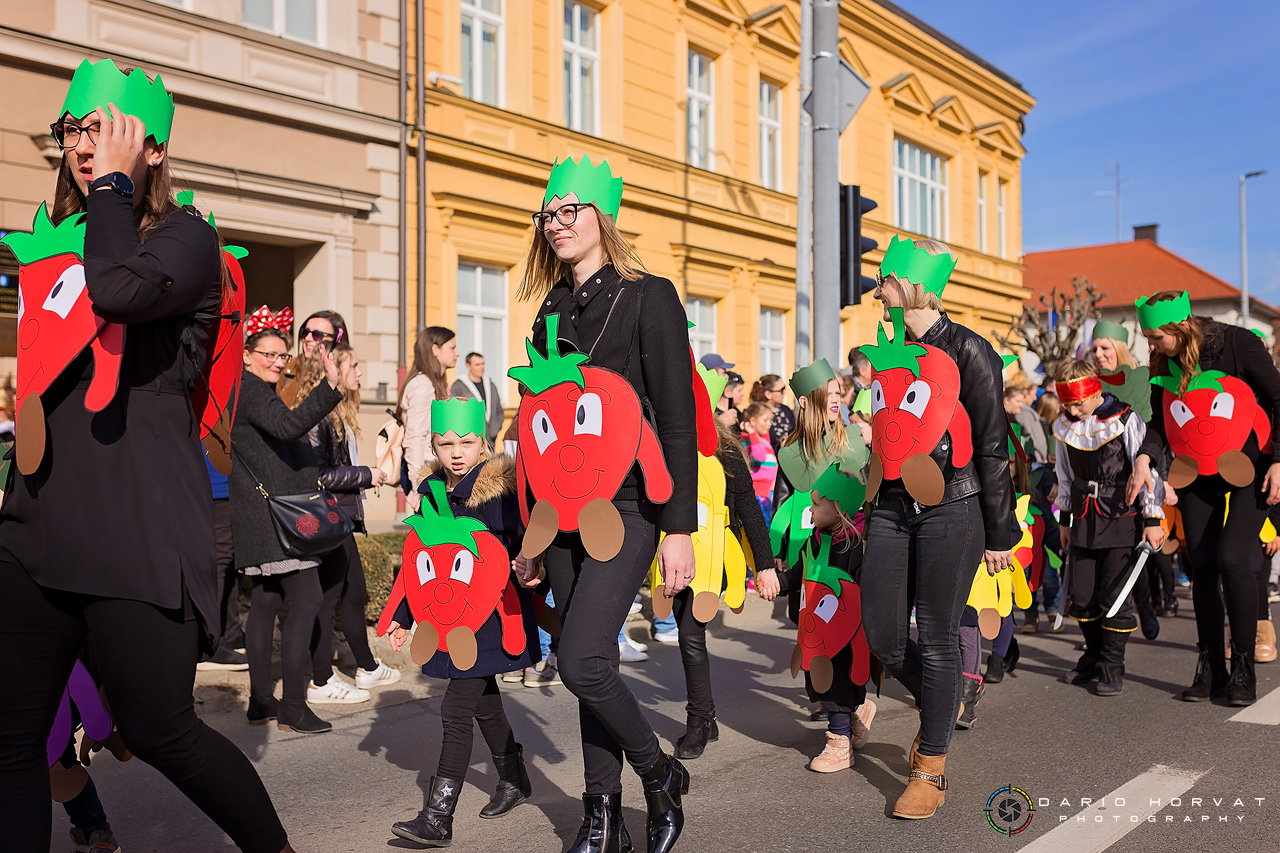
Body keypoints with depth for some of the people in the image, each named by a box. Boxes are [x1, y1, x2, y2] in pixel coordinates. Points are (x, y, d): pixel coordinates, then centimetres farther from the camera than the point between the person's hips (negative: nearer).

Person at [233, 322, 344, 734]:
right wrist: (330, 385, -39)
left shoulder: (252, 392, 21)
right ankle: (292, 706, -9)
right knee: (305, 600, -10)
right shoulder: (251, 391, -12)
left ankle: (260, 701, 17)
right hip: (274, 515, -11)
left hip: (261, 520, 11)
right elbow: (289, 425, -32)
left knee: (265, 601, 12)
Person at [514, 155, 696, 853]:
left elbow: (677, 421, -9)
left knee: (582, 661, -15)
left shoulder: (648, 298, -4)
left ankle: (660, 774, 11)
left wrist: (679, 529, -14)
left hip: (626, 504, -6)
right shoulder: (552, 311, 15)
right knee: (592, 665, 10)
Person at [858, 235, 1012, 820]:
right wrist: (870, 511, 19)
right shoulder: (886, 354, 13)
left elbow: (993, 447, -5)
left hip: (951, 507, -6)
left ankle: (931, 769, 13)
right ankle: (939, 705, 33)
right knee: (881, 633, 4)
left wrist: (998, 534, -6)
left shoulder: (967, 351, -6)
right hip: (893, 506, 6)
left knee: (936, 636, -1)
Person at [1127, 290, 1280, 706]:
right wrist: (1145, 458, -16)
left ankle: (1243, 668, -2)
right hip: (1198, 472, 5)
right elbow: (1161, 421, 3)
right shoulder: (1164, 363, 1)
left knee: (1233, 558, -16)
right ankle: (1211, 668, 12)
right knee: (1202, 566, 2)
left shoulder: (1237, 343, -13)